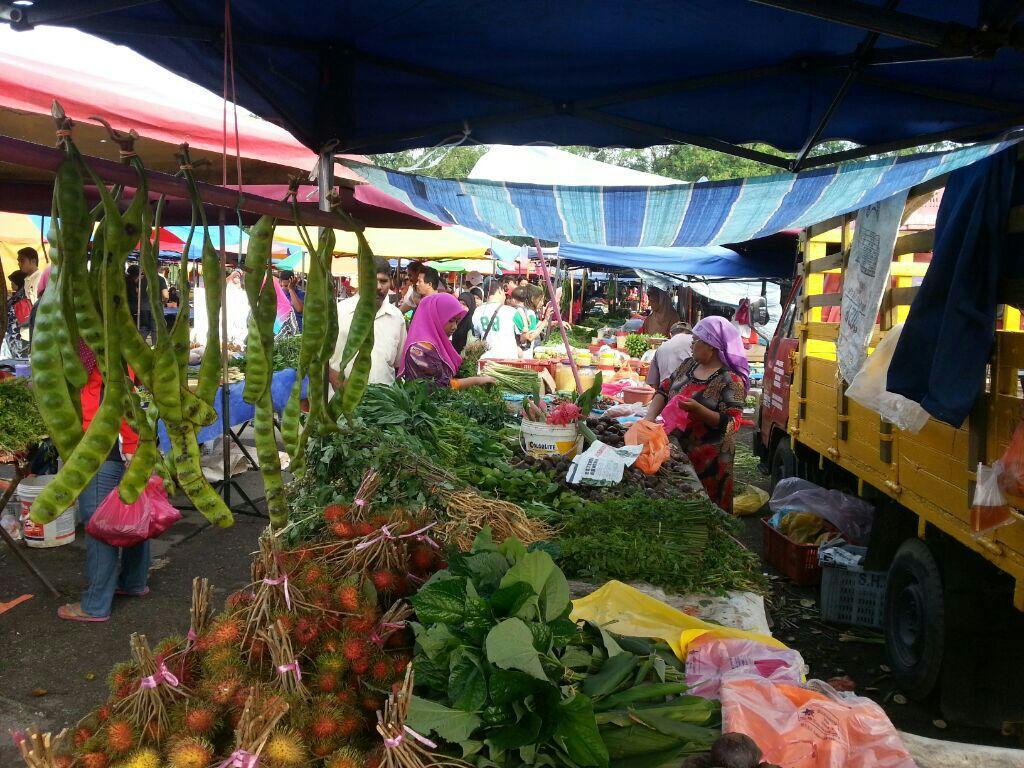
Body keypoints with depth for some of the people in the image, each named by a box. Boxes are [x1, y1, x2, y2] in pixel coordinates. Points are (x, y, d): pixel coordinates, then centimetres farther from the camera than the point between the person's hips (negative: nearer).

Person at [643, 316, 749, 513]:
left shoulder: (730, 381, -14)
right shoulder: (688, 365, 7)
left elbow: (731, 424, -18)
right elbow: (664, 390, 11)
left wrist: (697, 409, -28)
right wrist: (651, 416, -5)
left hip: (708, 461, -6)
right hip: (677, 449, 6)